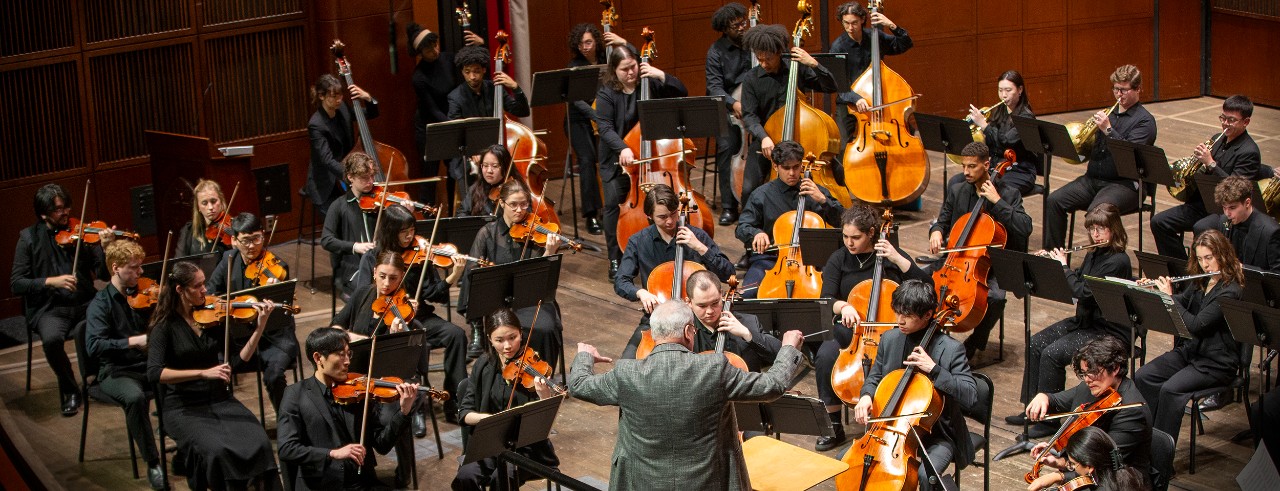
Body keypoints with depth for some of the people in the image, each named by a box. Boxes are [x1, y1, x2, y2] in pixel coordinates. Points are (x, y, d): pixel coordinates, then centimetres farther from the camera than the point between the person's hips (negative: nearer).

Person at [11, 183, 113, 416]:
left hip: (85, 305, 2)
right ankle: (70, 390, -8)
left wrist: (105, 248, -18)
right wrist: (50, 281, -17)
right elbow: (16, 284, -2)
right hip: (50, 309, -2)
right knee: (52, 339, -34)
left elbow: (103, 274, 1)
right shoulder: (30, 238, 2)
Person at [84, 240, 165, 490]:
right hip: (117, 371, -4)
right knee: (136, 397, -36)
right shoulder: (101, 304, -6)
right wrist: (133, 341, -29)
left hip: (150, 365, 4)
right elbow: (94, 347, -19)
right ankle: (152, 463, -23)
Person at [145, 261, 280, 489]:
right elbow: (154, 373, -23)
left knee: (259, 444, -23)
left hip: (220, 399, 4)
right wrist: (203, 372, -31)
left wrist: (261, 325, -10)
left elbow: (237, 360, 1)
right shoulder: (166, 326, -9)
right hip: (183, 407, -4)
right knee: (216, 451, -32)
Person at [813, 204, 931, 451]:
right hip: (849, 329, 1)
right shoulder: (838, 260, 4)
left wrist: (898, 259, -17)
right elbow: (826, 300, -7)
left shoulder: (890, 256, 1)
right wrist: (843, 306, -31)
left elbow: (927, 286, -7)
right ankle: (833, 426, -14)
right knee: (825, 356, -29)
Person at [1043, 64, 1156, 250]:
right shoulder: (1109, 113, 20)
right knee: (1054, 201, -14)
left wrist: (1108, 129, -21)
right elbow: (1091, 146, 21)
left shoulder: (1144, 120, -1)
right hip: (1093, 178, 7)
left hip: (1124, 183, -7)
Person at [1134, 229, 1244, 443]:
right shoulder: (1201, 281, 6)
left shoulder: (1230, 291, -19)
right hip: (1191, 349, 8)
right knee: (1143, 376, -11)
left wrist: (1168, 297, -19)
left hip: (1218, 362, -8)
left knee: (1171, 389, -29)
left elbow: (1196, 325, -26)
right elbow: (1183, 301, 22)